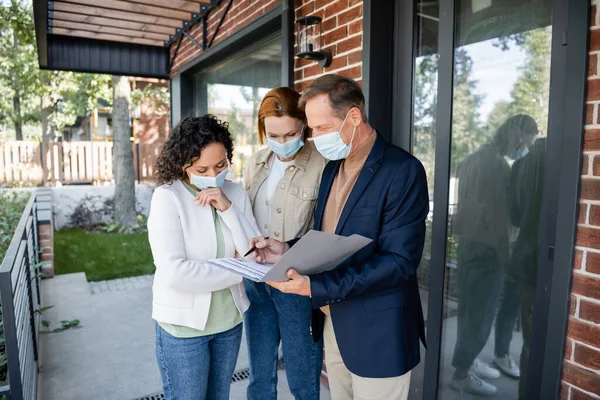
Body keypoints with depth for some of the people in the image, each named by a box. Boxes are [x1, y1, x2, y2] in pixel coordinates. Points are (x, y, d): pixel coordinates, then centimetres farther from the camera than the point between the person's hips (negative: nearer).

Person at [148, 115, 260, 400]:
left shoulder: (235, 193, -2)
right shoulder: (167, 197, -17)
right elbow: (174, 272, -26)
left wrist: (227, 207, -19)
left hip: (229, 320, 5)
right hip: (184, 324, -4)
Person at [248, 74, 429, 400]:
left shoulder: (403, 171, -18)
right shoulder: (333, 166, 6)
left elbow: (399, 261, -23)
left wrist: (316, 287, -27)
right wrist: (289, 251, -7)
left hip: (376, 333, -6)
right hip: (332, 322, 7)